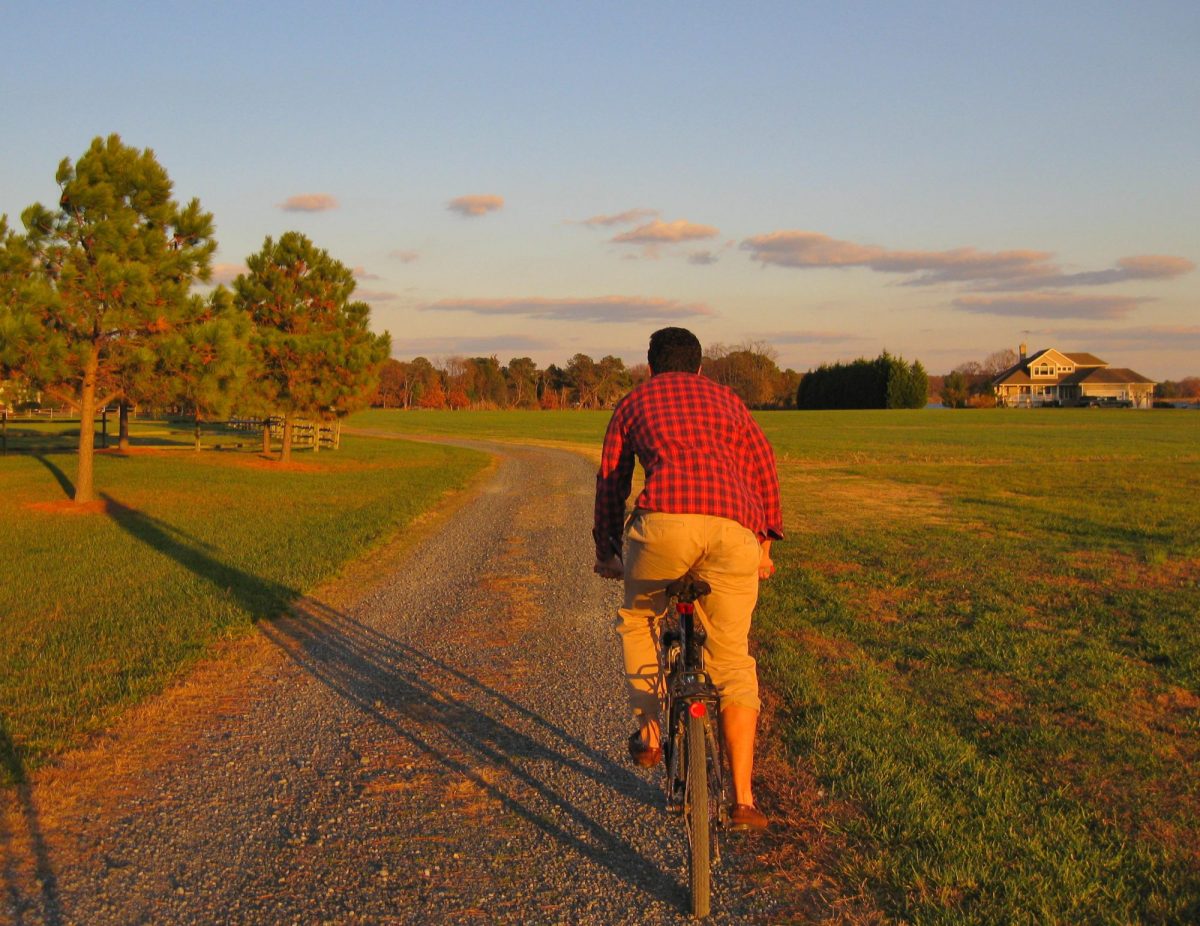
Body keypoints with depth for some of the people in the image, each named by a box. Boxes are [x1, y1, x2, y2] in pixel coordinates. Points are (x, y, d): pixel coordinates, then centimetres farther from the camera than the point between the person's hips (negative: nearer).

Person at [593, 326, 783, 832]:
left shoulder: (633, 402, 28)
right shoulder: (726, 398, 32)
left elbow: (610, 482, 29)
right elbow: (763, 467, 24)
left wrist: (606, 551, 39)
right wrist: (765, 542, 30)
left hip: (664, 522, -2)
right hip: (736, 529, 2)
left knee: (637, 619, 30)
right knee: (733, 661, 14)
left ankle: (649, 730, 22)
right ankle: (743, 799, 14)